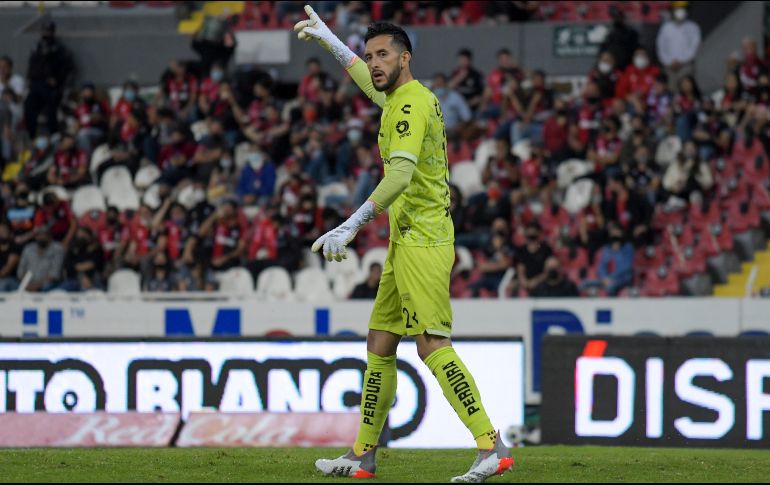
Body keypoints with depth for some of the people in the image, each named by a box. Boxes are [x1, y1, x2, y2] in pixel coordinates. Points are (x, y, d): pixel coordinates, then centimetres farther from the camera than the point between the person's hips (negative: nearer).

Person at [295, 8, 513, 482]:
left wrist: (353, 225, -31)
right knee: (380, 344, 12)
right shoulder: (408, 97, 17)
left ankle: (492, 445, -22)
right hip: (407, 243, 10)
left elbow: (401, 173, -26)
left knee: (433, 345, -17)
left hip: (421, 241, -10)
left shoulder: (411, 104, -13)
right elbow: (371, 83, 41)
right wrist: (328, 38, 51)